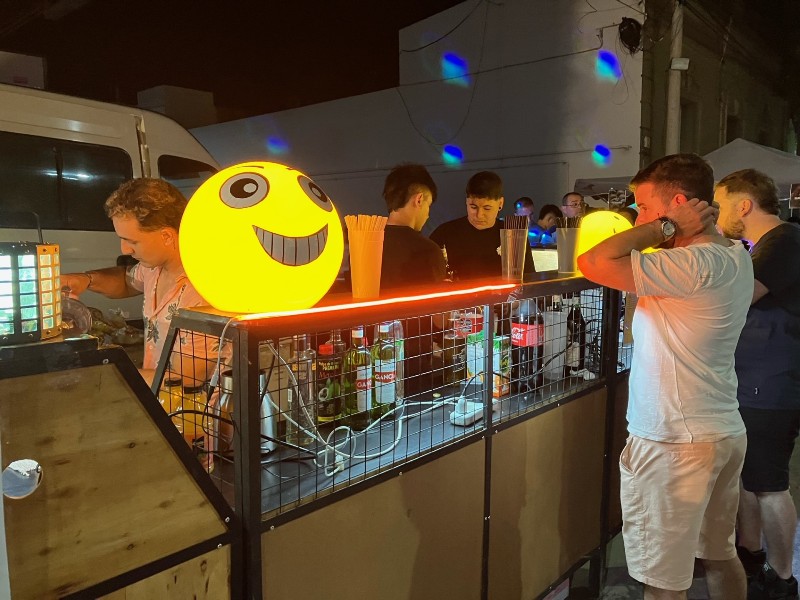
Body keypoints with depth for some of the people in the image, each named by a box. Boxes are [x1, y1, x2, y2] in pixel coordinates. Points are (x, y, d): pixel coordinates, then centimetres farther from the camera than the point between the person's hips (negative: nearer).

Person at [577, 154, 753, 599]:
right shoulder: (737, 257, 7)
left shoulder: (694, 265, -23)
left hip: (674, 444, -9)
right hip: (726, 432, 9)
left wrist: (664, 228, -17)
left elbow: (594, 264, -29)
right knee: (721, 555, 25)